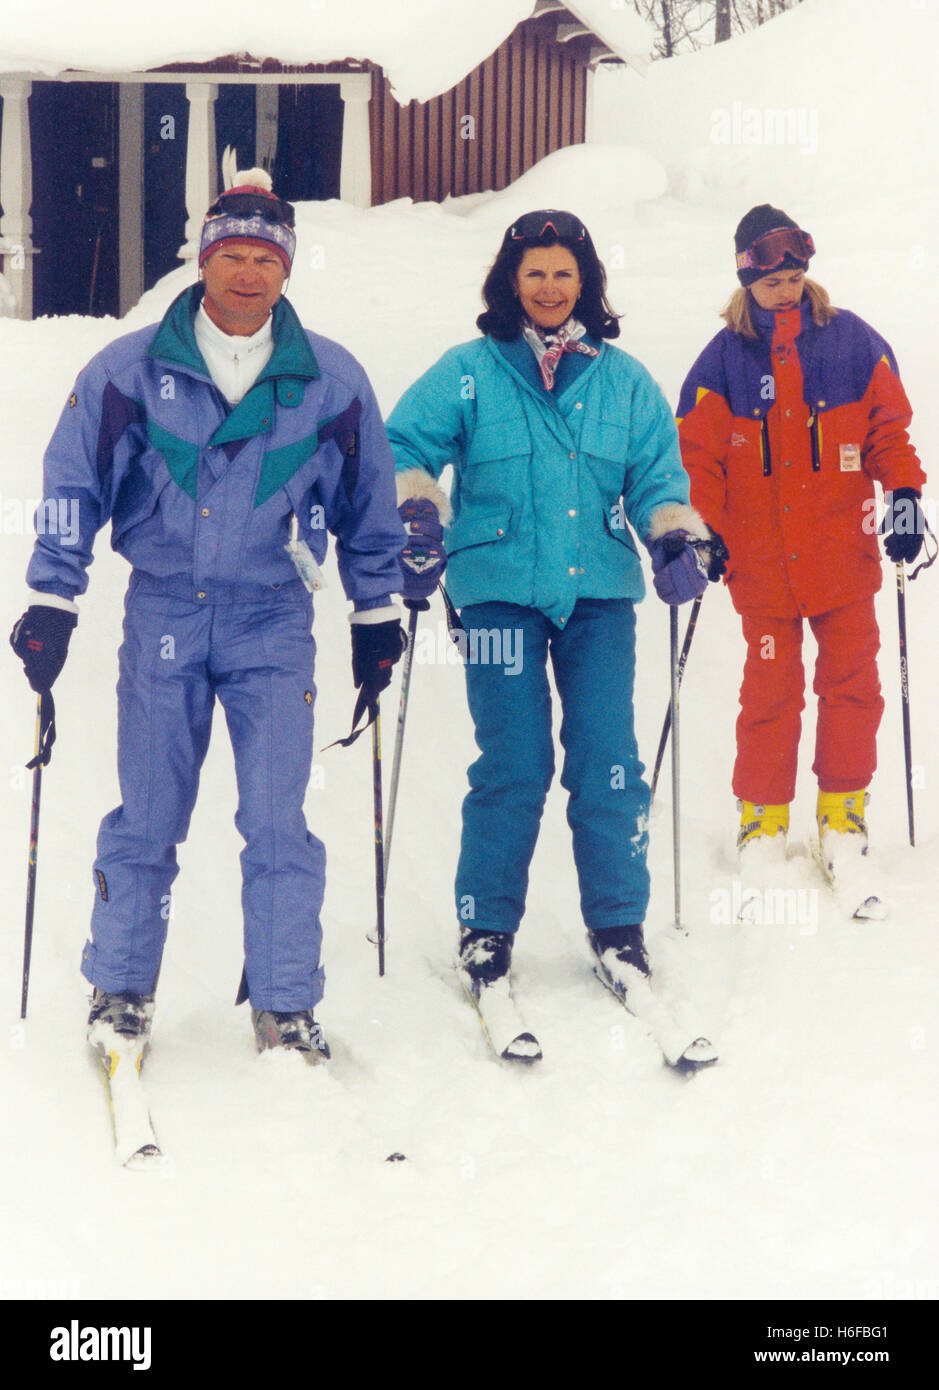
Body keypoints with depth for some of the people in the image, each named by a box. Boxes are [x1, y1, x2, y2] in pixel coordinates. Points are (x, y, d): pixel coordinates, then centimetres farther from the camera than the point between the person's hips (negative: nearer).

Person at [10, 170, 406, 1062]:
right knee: (146, 819, 5)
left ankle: (285, 1006, 7)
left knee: (278, 822, -4)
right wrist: (50, 604, 0)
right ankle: (121, 989, 20)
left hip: (274, 621, 0)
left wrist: (377, 616, 16)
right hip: (163, 614, 0)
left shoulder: (331, 381, 2)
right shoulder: (130, 371, -1)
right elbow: (73, 487, 4)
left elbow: (369, 509, 13)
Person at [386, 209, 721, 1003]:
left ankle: (618, 926, 11)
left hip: (600, 592, 2)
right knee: (512, 767, -3)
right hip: (501, 590, -2)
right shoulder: (469, 373, 4)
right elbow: (403, 447, 5)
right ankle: (486, 928, 11)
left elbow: (657, 476, 13)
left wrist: (679, 539, -5)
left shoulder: (624, 380, 11)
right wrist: (417, 520, -11)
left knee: (608, 764, -2)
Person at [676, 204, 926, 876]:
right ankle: (763, 815, 15)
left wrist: (905, 495, -2)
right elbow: (696, 455, 3)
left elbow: (888, 427, 9)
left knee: (850, 681, 4)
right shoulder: (725, 358, 1)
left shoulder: (851, 340, 3)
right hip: (763, 561, -1)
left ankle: (843, 808, 17)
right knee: (770, 688, 2)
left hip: (844, 553, 1)